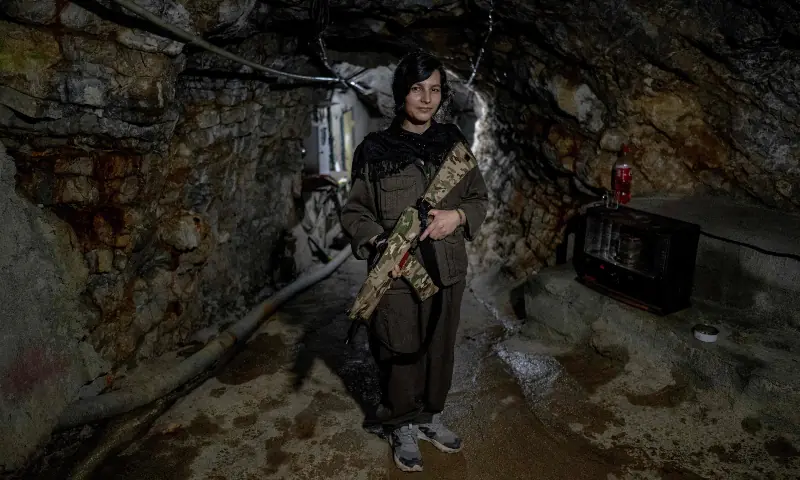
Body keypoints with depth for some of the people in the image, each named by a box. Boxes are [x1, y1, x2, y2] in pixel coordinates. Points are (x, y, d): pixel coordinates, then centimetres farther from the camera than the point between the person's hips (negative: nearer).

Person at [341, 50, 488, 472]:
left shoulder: (454, 143, 3)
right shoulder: (374, 150, -6)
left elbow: (479, 198, 9)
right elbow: (354, 211, -2)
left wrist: (458, 216, -12)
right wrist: (379, 243, -20)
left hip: (446, 271, 3)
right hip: (396, 275, -3)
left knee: (439, 348, 17)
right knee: (400, 353, 8)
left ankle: (430, 416, 40)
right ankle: (402, 427, 32)